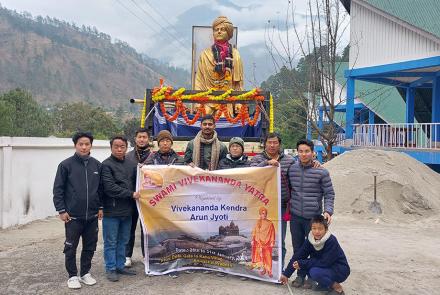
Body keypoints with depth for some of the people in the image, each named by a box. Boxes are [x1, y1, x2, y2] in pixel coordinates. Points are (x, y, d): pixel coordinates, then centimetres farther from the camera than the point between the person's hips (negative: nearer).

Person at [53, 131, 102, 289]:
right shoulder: (66, 165, -6)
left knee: (90, 246, 12)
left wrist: (101, 207, 9)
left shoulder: (97, 165, 4)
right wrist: (61, 210, -7)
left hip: (92, 215, 3)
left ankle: (85, 273, 29)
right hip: (73, 216, -3)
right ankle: (73, 276, 23)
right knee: (71, 248, 7)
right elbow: (58, 189, -4)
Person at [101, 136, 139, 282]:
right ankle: (110, 269, 17)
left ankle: (120, 266, 27)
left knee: (123, 241, 15)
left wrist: (137, 192, -9)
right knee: (111, 242, 5)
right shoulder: (106, 165, -9)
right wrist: (131, 194, -16)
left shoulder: (131, 164, 9)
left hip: (127, 210, 6)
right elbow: (110, 187, -17)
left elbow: (136, 182, 12)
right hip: (112, 211, -5)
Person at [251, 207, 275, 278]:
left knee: (268, 257, -2)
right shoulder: (258, 223, 4)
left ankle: (269, 271, 5)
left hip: (267, 243, -2)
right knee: (261, 256, 6)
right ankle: (263, 269, 17)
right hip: (259, 242, 2)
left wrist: (272, 242, -4)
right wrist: (253, 240, 4)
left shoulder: (270, 223, -3)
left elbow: (272, 233, -1)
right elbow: (254, 232, 8)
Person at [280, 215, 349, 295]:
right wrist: (286, 274, -11)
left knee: (315, 272, -30)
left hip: (340, 270, -7)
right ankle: (325, 284, 6)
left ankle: (338, 288, -6)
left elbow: (325, 262, -29)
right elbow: (298, 255, -8)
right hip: (324, 267, 7)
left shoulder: (331, 241, -26)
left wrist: (302, 264, -26)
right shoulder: (310, 239, -9)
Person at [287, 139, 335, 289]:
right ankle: (300, 275, 27)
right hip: (295, 216, 3)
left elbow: (329, 194, -3)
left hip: (314, 216, -3)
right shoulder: (292, 169, 1)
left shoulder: (321, 172, -8)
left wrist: (328, 211, -15)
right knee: (297, 247, 12)